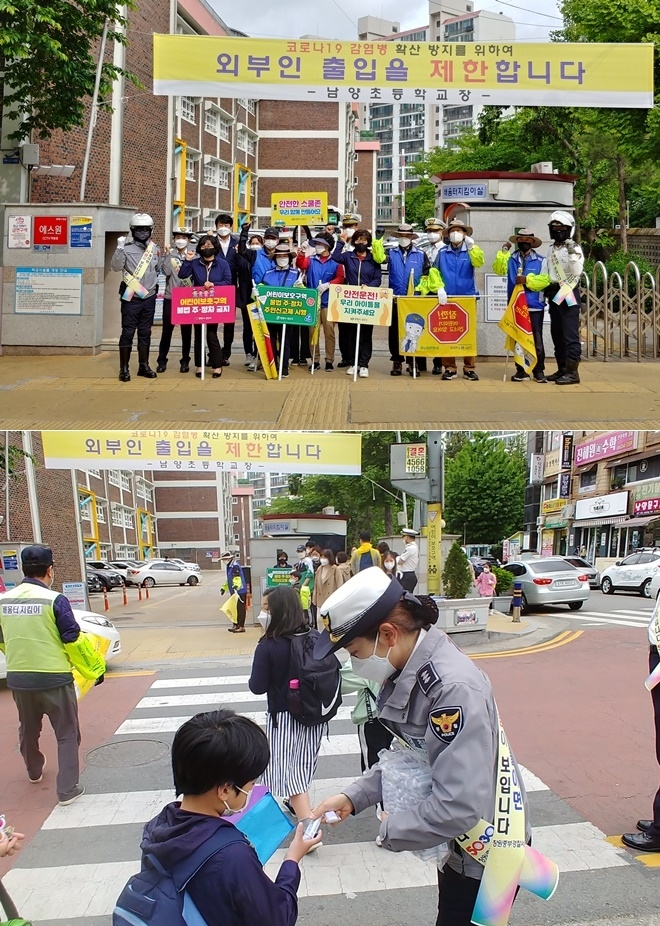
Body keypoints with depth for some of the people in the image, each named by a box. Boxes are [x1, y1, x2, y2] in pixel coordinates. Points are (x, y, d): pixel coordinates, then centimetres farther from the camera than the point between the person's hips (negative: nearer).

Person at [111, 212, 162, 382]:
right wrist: (119, 249, -29)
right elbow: (115, 267, -19)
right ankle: (124, 368, 3)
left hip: (149, 298, 5)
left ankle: (144, 366, 21)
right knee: (128, 332, -2)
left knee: (145, 333, 12)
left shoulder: (154, 248, 7)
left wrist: (153, 282, 10)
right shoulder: (127, 248, -8)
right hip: (131, 298, -5)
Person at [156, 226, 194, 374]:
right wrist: (168, 255, -14)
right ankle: (162, 361, 9)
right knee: (167, 330, 2)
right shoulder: (169, 254, 4)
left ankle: (185, 361, 15)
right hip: (170, 297, 0)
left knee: (186, 331, 6)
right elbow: (166, 272, -11)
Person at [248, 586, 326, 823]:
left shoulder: (267, 646, -20)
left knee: (286, 767, 4)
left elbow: (257, 687, -14)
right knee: (302, 764, 24)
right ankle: (298, 804, 45)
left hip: (283, 715, -5)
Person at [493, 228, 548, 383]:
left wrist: (527, 280, -17)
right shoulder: (511, 258, 7)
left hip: (534, 306, -3)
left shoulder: (540, 260, -1)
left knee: (537, 340, 0)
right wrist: (503, 252, -14)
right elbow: (499, 270, -9)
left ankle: (539, 371, 6)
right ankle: (521, 370, 18)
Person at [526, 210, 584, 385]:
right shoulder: (551, 249, 16)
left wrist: (572, 254, -30)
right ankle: (562, 369, 20)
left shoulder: (574, 248, -6)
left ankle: (572, 372, -9)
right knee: (557, 334, 12)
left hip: (568, 295, -8)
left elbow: (577, 271, -18)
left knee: (570, 335, -9)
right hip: (554, 295, 8)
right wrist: (543, 288, 9)